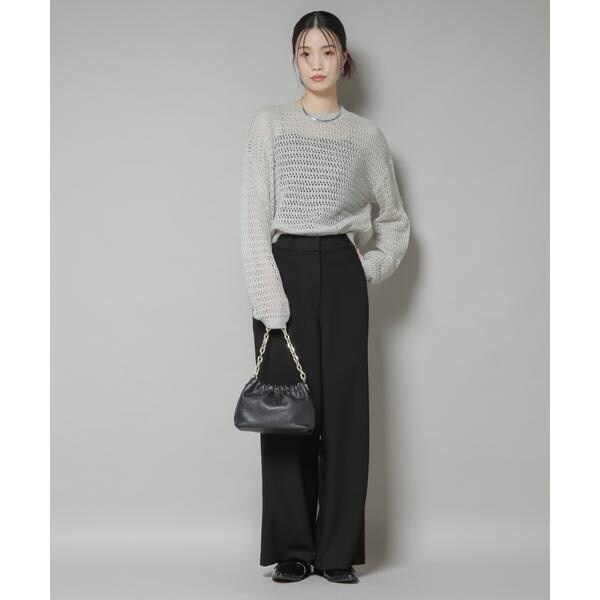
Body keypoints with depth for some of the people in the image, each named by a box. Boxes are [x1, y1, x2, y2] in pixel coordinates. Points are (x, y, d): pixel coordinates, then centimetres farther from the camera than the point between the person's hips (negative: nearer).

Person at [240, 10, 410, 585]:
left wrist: (371, 269, 4)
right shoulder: (269, 123, 4)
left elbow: (394, 219, 19)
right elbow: (254, 217, -4)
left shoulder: (366, 134, 10)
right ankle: (292, 548, 9)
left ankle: (338, 550, 8)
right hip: (284, 269, -1)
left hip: (341, 274, 2)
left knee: (345, 408, -1)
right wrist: (269, 298, -13)